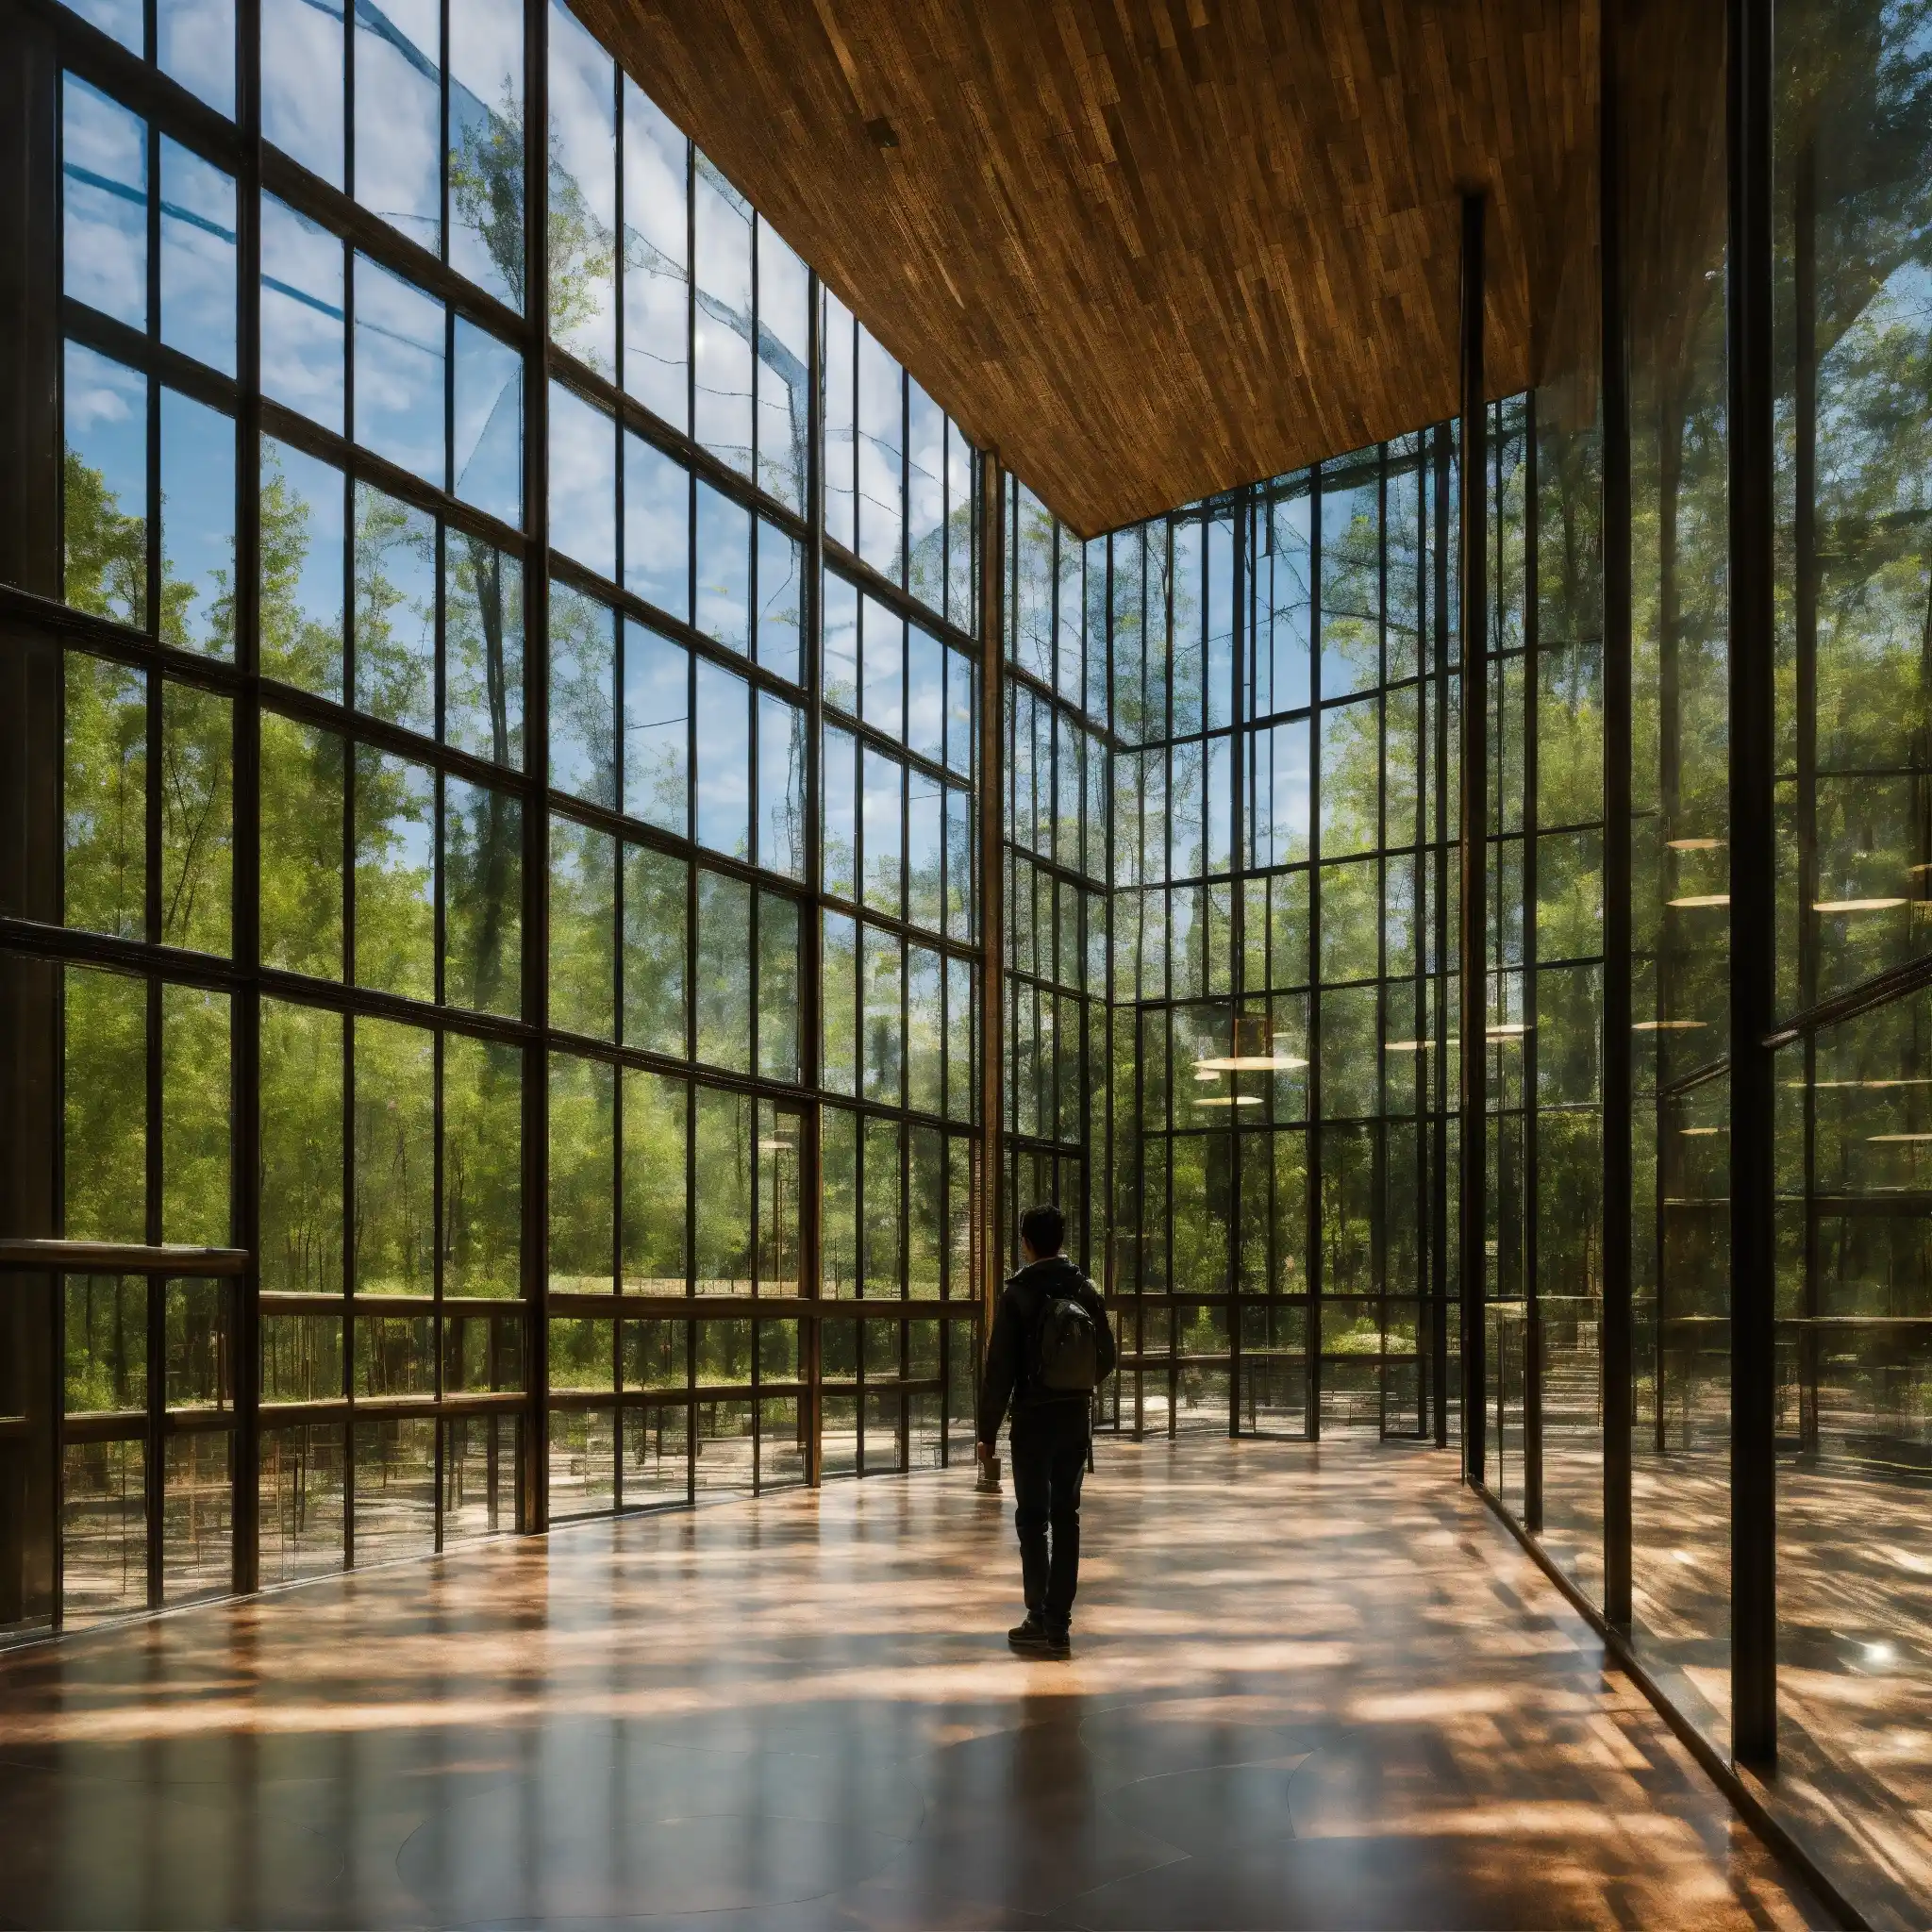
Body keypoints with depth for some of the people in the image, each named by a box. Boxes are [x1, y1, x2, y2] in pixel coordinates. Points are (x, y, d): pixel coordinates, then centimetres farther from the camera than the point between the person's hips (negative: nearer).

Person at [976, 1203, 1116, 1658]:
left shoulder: (1017, 1295, -11)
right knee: (1066, 1517, 9)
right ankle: (1059, 1624, 10)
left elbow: (999, 1368, -11)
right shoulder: (1086, 1291, 2)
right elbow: (1107, 1358, 7)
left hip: (1033, 1419, -4)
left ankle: (1040, 1621, -2)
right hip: (1077, 1419, 4)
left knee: (1032, 1518, 3)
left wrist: (988, 1430, -5)